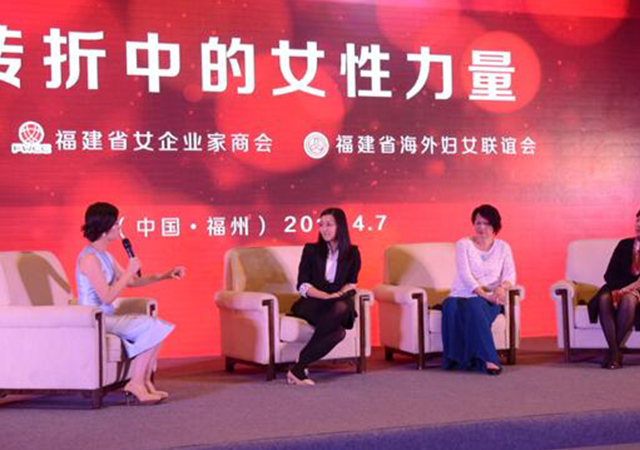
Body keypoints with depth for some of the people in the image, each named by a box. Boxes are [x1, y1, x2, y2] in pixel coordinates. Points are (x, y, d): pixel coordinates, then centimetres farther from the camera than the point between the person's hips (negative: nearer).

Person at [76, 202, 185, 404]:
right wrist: (129, 271, -14)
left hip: (107, 318, 9)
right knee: (151, 327, -16)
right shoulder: (89, 258, -17)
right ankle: (135, 385, -11)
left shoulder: (105, 256, 13)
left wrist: (165, 275, 14)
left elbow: (131, 281, 21)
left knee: (157, 327, -1)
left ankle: (144, 383, -2)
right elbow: (107, 297, -22)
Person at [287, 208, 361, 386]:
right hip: (312, 304, -2)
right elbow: (303, 286, 0)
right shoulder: (311, 250, 8)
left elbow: (351, 284, 9)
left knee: (341, 307, -38)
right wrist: (326, 295, -17)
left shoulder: (352, 253, 13)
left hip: (339, 304, 2)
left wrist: (339, 294, -14)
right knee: (338, 331, -36)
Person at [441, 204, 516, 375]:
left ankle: (474, 358, -35)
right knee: (451, 306, -36)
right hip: (463, 295, 0)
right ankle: (488, 360, -38)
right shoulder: (463, 244, 6)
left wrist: (502, 287, -24)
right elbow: (465, 275, -8)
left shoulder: (503, 247, 13)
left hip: (489, 299, 0)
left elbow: (510, 275, 1)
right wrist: (485, 295, -21)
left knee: (475, 305, -36)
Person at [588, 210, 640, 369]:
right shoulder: (624, 245, 15)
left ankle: (613, 351, -31)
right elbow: (609, 274, 6)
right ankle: (615, 352, -36)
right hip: (620, 287, 3)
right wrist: (618, 289, -14)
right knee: (604, 299, -32)